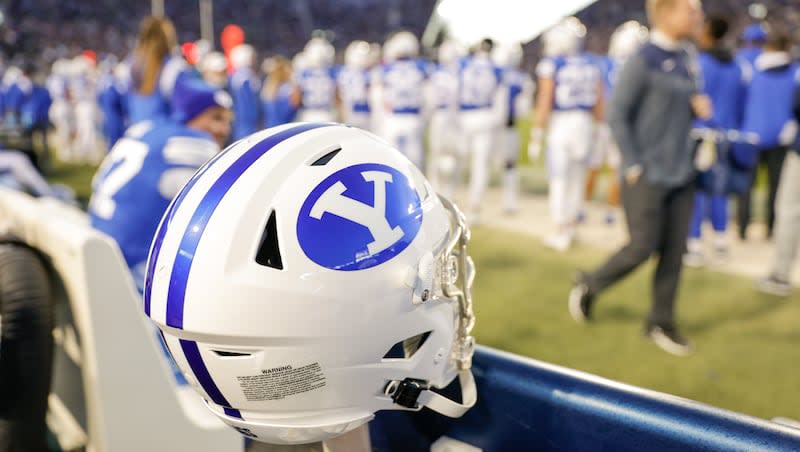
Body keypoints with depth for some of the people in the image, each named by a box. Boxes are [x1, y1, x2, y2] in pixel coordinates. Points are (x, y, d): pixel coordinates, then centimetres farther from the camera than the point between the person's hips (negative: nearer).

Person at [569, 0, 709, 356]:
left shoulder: (686, 62, 11)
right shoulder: (643, 61, -11)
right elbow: (617, 116, -13)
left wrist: (699, 107, -1)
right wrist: (634, 167, -14)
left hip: (681, 176, 7)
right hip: (647, 176, -7)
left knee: (674, 251, 7)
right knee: (642, 246, -4)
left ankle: (661, 323, 19)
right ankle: (589, 286, 21)